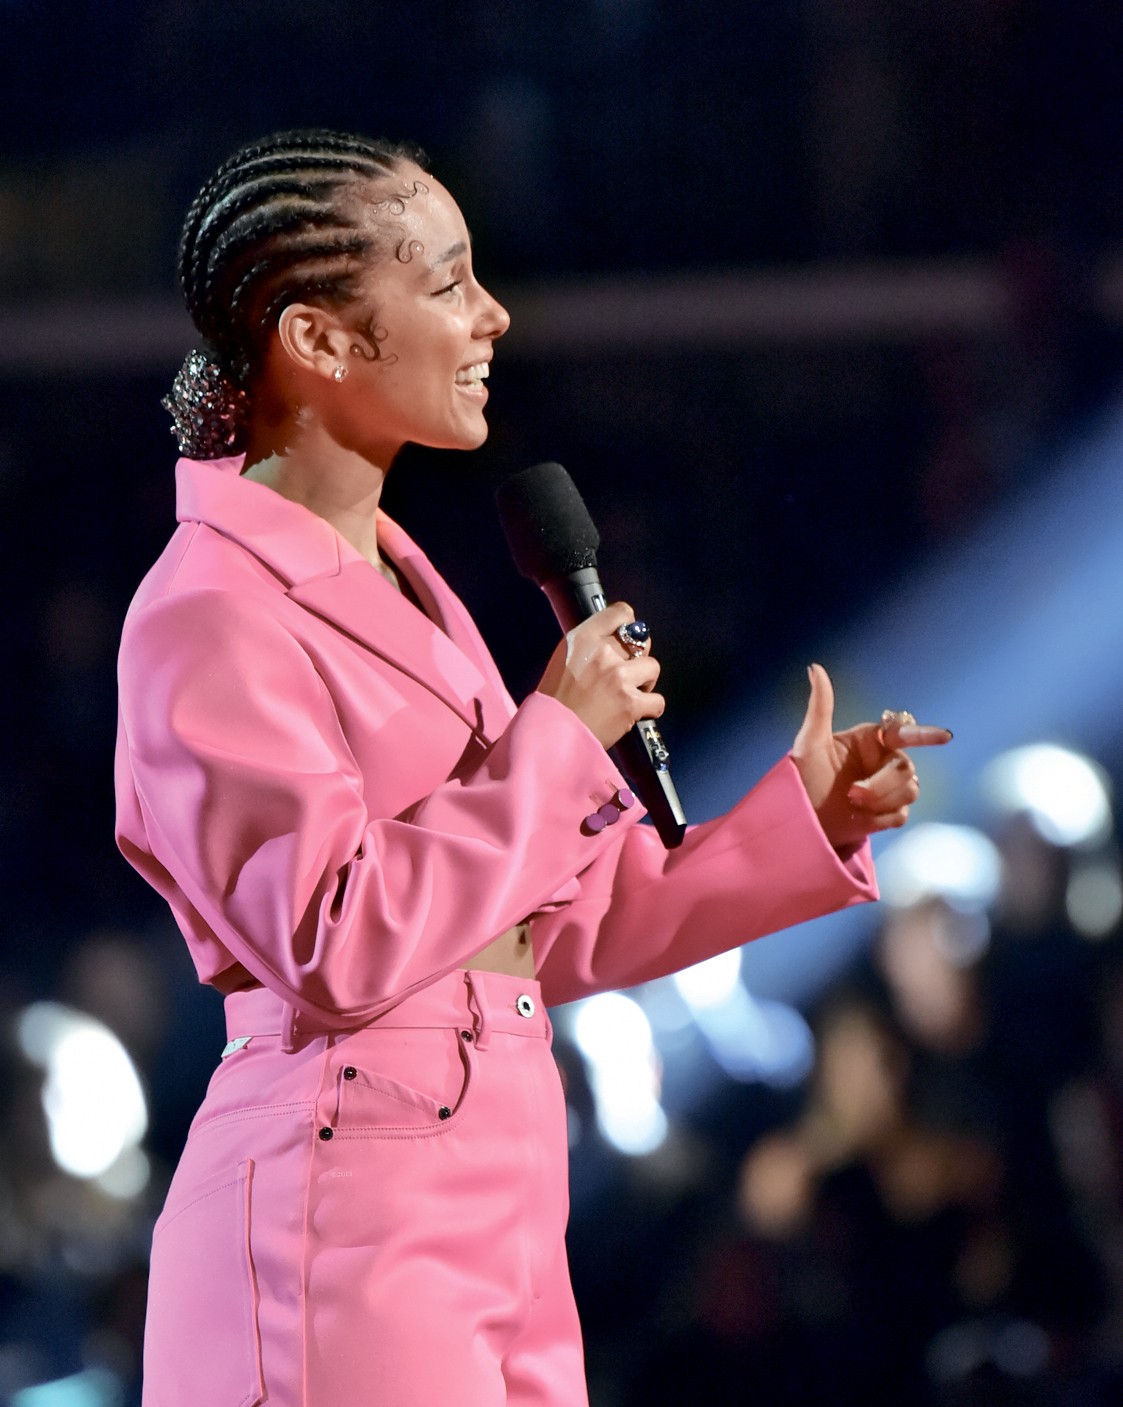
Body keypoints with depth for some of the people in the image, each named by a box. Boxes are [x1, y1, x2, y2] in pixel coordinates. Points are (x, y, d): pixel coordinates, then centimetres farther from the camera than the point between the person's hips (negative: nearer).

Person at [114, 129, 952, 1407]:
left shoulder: (398, 585, 18)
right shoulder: (212, 614, -11)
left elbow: (551, 938, 20)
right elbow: (339, 950, -21)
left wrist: (808, 813, 15)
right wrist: (560, 739, -12)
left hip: (499, 1215, 9)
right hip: (343, 1225, -9)